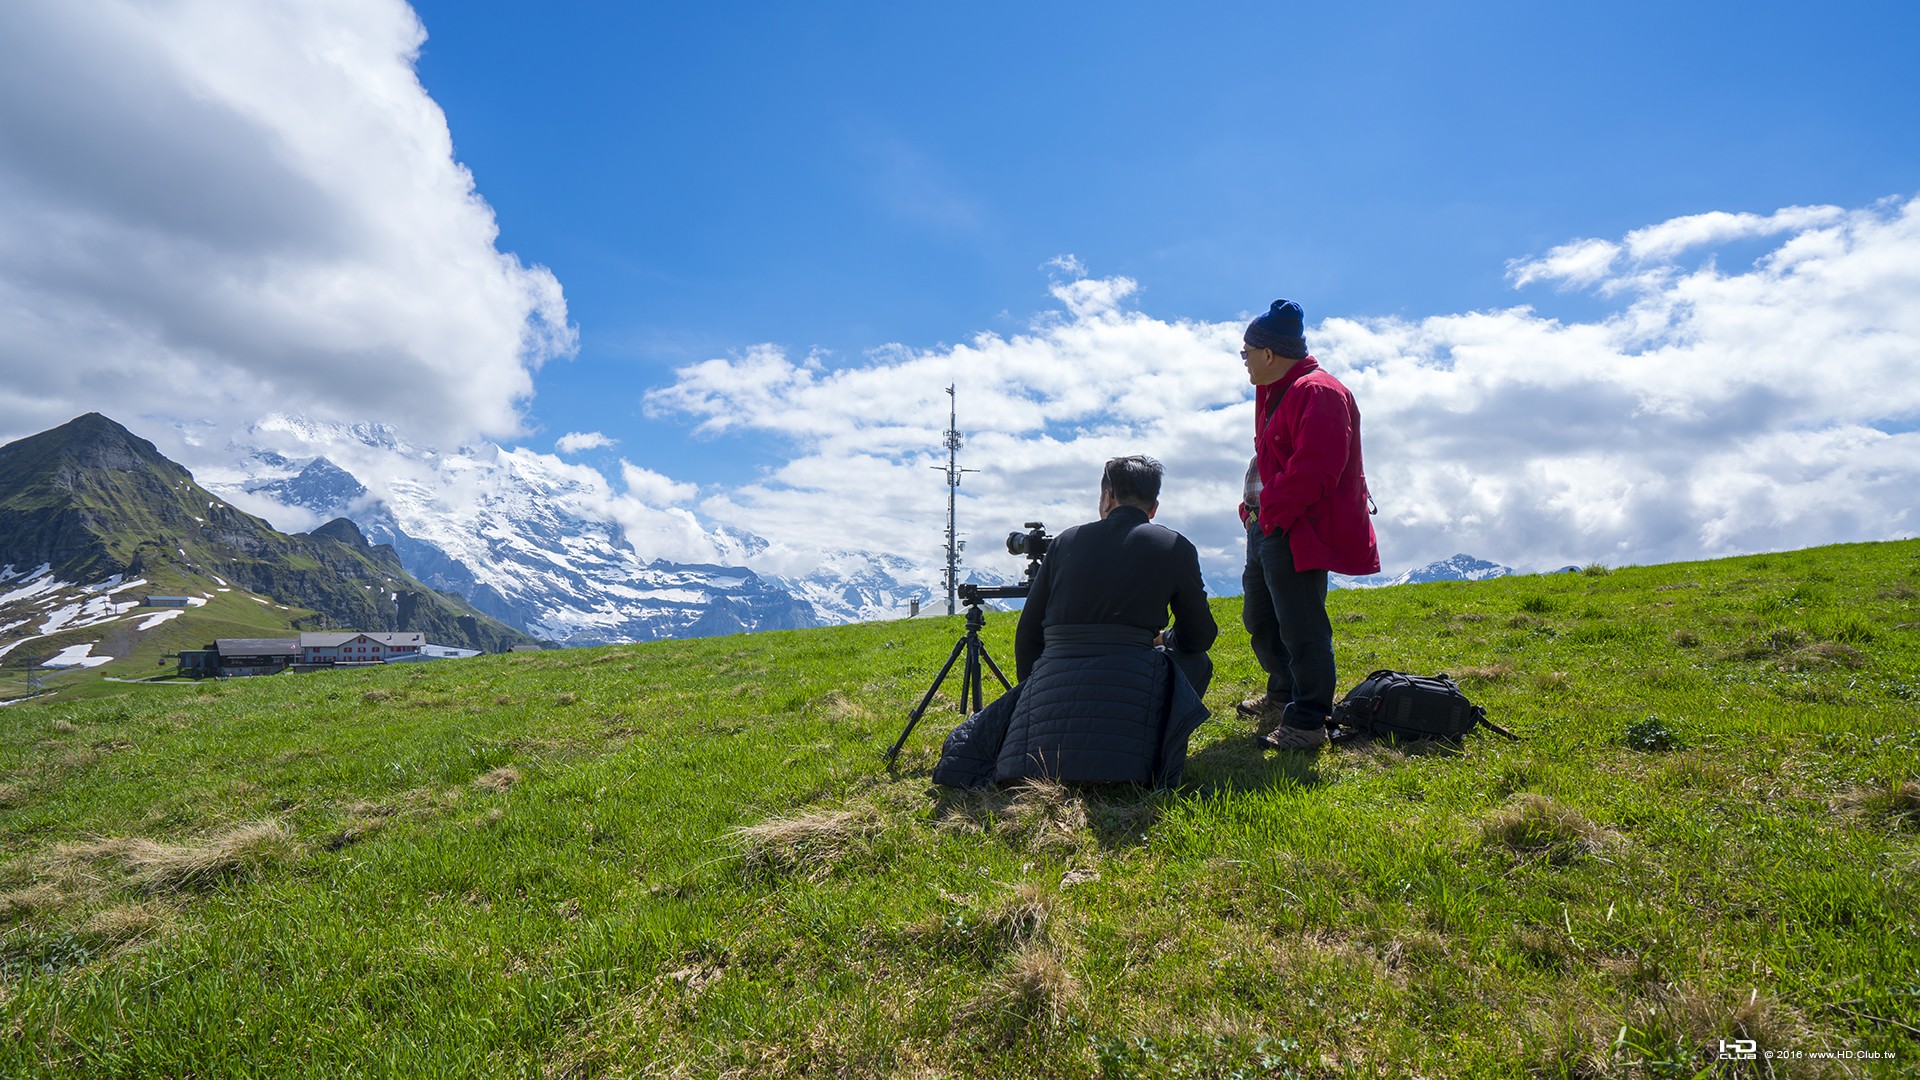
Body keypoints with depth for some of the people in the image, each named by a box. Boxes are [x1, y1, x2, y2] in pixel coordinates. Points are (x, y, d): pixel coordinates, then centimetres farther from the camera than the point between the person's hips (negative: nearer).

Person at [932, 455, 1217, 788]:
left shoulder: (1064, 542, 13)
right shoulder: (1176, 548, 6)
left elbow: (1027, 636, 16)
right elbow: (1199, 638, 16)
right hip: (1129, 695, -3)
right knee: (1196, 661, 26)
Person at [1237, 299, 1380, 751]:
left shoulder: (1318, 393, -16)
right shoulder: (1274, 394, 17)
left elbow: (1312, 471, -25)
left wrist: (1271, 513, -18)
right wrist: (1256, 510, 11)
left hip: (1298, 533, -11)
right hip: (1268, 528, 11)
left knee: (1300, 628, -6)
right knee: (1259, 618, 21)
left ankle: (1308, 722, 4)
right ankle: (1283, 696, 38)